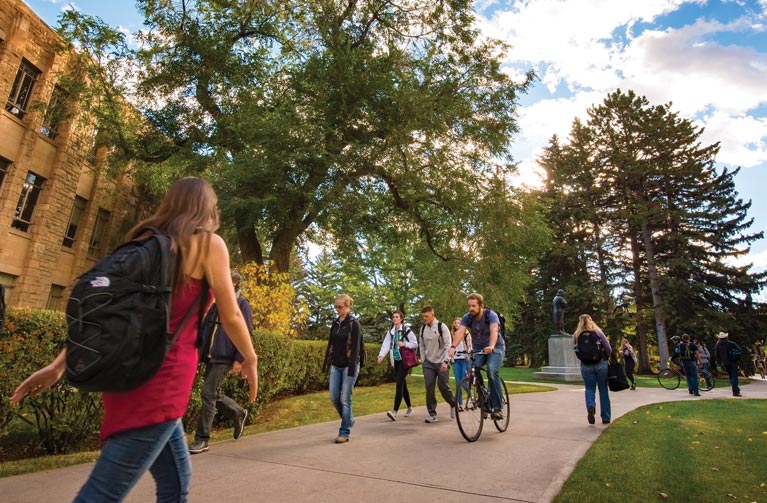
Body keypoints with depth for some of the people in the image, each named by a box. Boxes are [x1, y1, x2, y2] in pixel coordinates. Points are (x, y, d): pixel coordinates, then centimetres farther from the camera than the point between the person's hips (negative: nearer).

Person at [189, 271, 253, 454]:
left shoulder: (242, 304, -6)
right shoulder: (215, 302, 13)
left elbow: (245, 334, -9)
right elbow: (204, 326, 19)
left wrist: (239, 359, -14)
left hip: (224, 357, -7)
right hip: (210, 356, 7)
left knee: (208, 394, -7)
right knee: (213, 394, 13)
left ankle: (202, 439, 7)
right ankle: (239, 413, 36)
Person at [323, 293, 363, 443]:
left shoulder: (354, 324, -9)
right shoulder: (335, 323, 9)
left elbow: (356, 347, -14)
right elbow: (330, 344, 13)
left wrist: (352, 368, -19)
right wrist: (326, 362, 10)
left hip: (348, 366, -6)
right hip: (335, 366, 6)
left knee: (345, 399, -2)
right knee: (334, 397, 6)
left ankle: (344, 432, 9)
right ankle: (349, 419, 30)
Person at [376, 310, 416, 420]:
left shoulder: (406, 330, -6)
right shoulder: (391, 331, 8)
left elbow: (415, 344, -2)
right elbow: (386, 344, -5)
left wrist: (404, 344, -18)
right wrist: (381, 355, -21)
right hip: (396, 360, 6)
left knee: (399, 383, -15)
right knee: (402, 384, 12)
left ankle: (395, 411, -18)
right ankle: (409, 407, 29)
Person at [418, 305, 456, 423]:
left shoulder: (441, 327, -11)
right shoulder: (423, 328, 3)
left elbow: (448, 345, -13)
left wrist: (445, 361, -19)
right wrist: (423, 360, 8)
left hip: (441, 362, -4)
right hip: (428, 362, 4)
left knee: (443, 386, 0)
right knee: (429, 388, -3)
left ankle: (453, 404, 28)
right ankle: (432, 414, 6)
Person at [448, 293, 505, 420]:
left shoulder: (491, 315, -20)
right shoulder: (467, 317, -11)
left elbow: (494, 330, -38)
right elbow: (460, 332, -26)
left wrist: (491, 346, -57)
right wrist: (453, 346, -45)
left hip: (496, 348, -3)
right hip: (478, 348, 4)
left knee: (491, 370, -29)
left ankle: (498, 407, -19)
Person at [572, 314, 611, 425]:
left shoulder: (576, 335, 1)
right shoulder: (598, 332, -3)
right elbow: (608, 349, -5)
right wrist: (606, 357, 12)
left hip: (585, 366, 0)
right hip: (601, 364, 0)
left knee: (589, 388, 10)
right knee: (603, 389, 10)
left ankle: (590, 406, -19)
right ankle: (606, 417, 16)